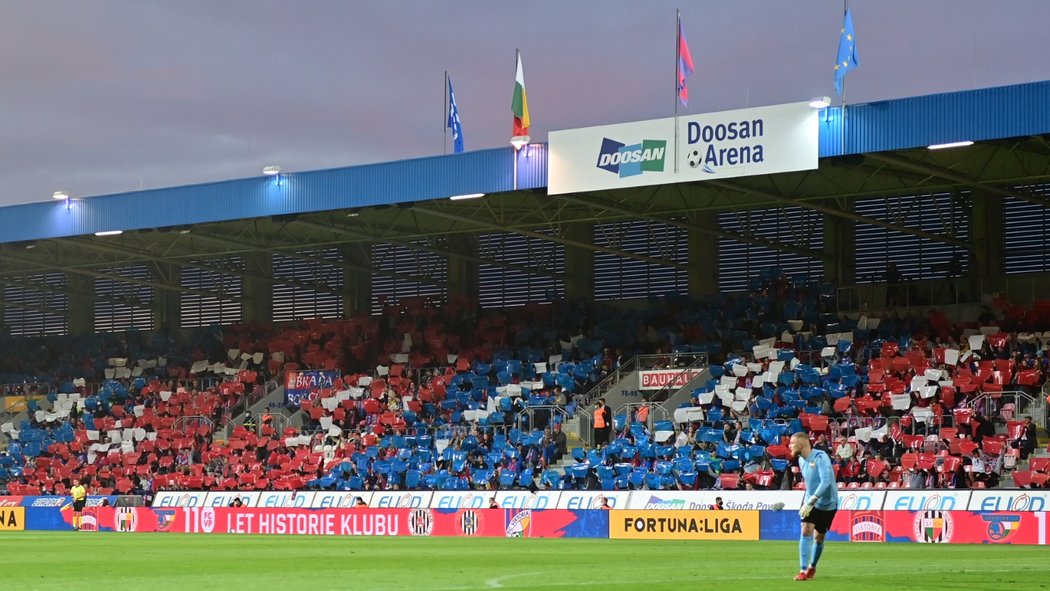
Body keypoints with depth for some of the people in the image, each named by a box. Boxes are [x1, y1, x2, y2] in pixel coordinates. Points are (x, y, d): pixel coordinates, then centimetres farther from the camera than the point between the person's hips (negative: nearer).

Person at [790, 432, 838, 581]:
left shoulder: (820, 457, -23)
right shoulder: (801, 460, 1)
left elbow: (826, 482, -31)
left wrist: (811, 502, -35)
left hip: (827, 503, -4)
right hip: (811, 502, 4)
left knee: (819, 537, 8)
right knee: (806, 531, -15)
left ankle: (812, 567, 31)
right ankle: (803, 570, -15)